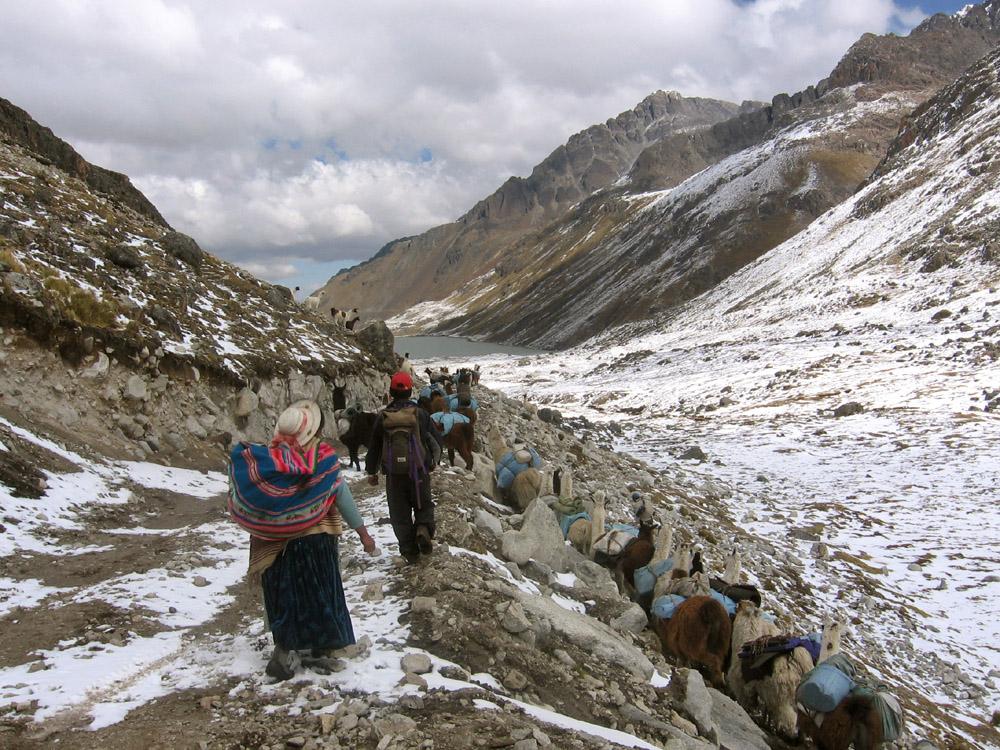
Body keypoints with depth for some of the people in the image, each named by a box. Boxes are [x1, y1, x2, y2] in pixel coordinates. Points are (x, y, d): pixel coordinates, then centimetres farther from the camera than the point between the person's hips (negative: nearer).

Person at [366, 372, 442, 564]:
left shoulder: (383, 417, 0)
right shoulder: (419, 413, -4)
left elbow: (374, 446, 7)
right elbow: (435, 439, 0)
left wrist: (372, 472, 20)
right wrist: (433, 461, 18)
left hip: (393, 474, 1)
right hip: (419, 471, -1)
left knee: (400, 513, 11)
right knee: (423, 505, 17)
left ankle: (410, 551, 11)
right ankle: (423, 529, -11)